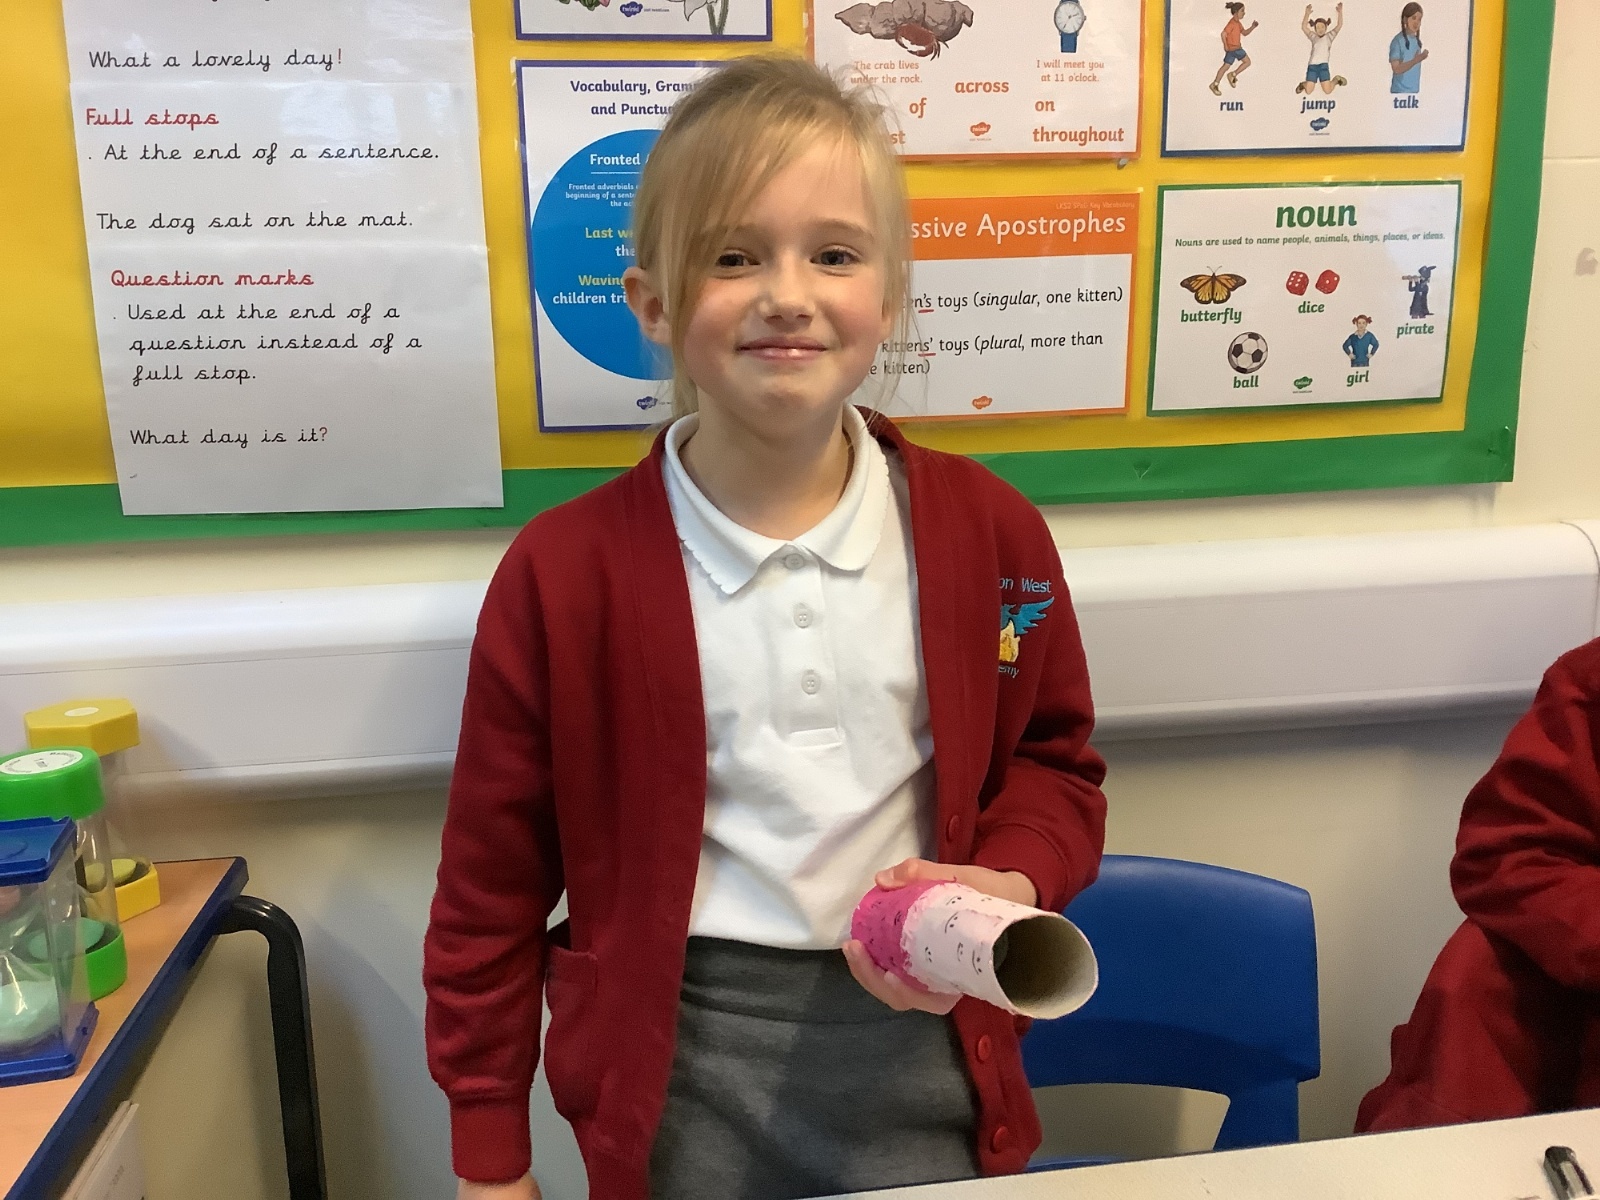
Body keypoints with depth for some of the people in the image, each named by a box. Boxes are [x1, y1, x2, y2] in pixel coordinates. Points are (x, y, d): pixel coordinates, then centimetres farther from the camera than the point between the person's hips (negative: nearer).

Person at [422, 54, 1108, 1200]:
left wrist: (1013, 881, -14)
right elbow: (492, 884, -3)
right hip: (684, 1073, -1)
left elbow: (1054, 764, 8)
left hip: (924, 1049, 2)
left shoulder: (988, 529, -6)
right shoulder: (563, 572, -11)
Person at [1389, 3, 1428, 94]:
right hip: (1400, 91, -7)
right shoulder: (1398, 41, -12)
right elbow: (1396, 69, -18)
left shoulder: (1417, 40, 10)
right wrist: (1416, 60, -25)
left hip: (1415, 91, 7)